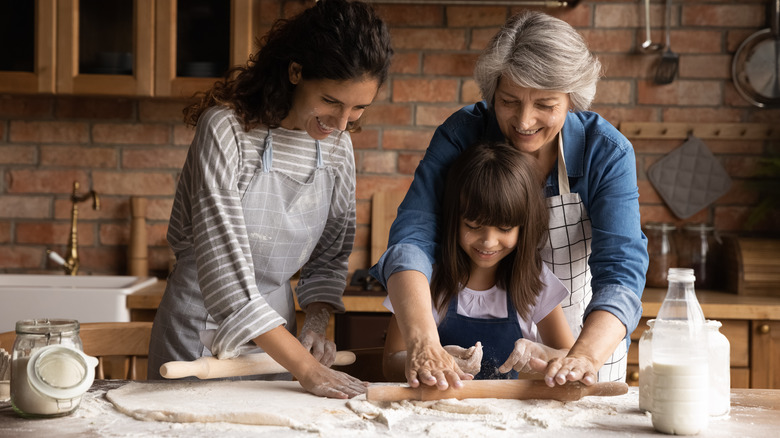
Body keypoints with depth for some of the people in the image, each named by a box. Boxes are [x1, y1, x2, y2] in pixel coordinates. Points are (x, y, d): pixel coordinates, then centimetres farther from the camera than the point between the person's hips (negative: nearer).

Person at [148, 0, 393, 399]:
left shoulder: (336, 143, -3)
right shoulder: (227, 129, -22)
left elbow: (332, 251, 7)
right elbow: (224, 265, -27)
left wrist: (316, 323, -10)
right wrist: (304, 366, -30)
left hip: (275, 329, 5)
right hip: (203, 329, -5)